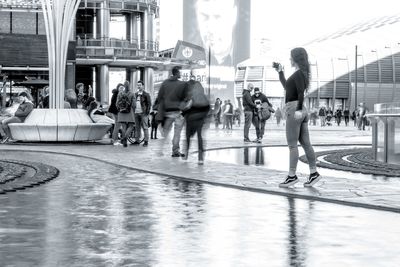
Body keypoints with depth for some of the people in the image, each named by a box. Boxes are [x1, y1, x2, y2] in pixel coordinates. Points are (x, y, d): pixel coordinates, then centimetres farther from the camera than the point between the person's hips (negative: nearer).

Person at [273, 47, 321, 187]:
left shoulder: (298, 73, -11)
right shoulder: (302, 73, 18)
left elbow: (301, 92, -23)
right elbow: (286, 87, 32)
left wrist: (298, 109, -30)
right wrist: (280, 72, 34)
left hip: (293, 109, -10)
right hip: (302, 111, 10)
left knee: (292, 145, -6)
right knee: (305, 143, 9)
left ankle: (292, 175, -4)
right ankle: (313, 173, 9)